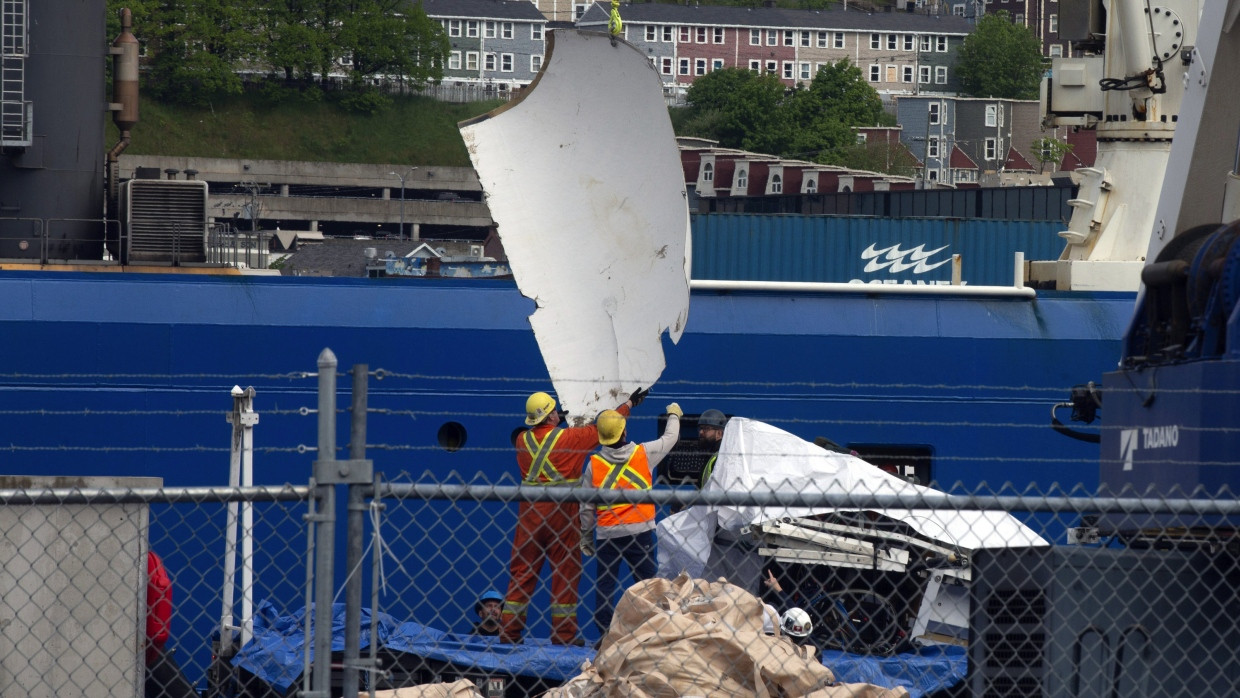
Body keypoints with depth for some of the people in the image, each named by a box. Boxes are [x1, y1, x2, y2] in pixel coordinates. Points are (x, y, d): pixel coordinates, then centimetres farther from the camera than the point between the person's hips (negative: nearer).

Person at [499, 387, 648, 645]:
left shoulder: (522, 440, 3)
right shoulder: (568, 438, -8)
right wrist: (628, 404, 16)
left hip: (529, 512, 4)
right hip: (560, 512, -4)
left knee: (521, 570, 8)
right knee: (566, 570, 3)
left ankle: (508, 629, 7)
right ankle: (564, 632, 4)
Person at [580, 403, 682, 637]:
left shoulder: (594, 463, -1)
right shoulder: (644, 453, -3)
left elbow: (586, 506, 3)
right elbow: (669, 438, 16)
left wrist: (586, 537, 14)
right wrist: (674, 415, 36)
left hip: (606, 534, 1)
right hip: (639, 530, -1)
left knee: (604, 584, 5)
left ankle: (605, 633, 0)